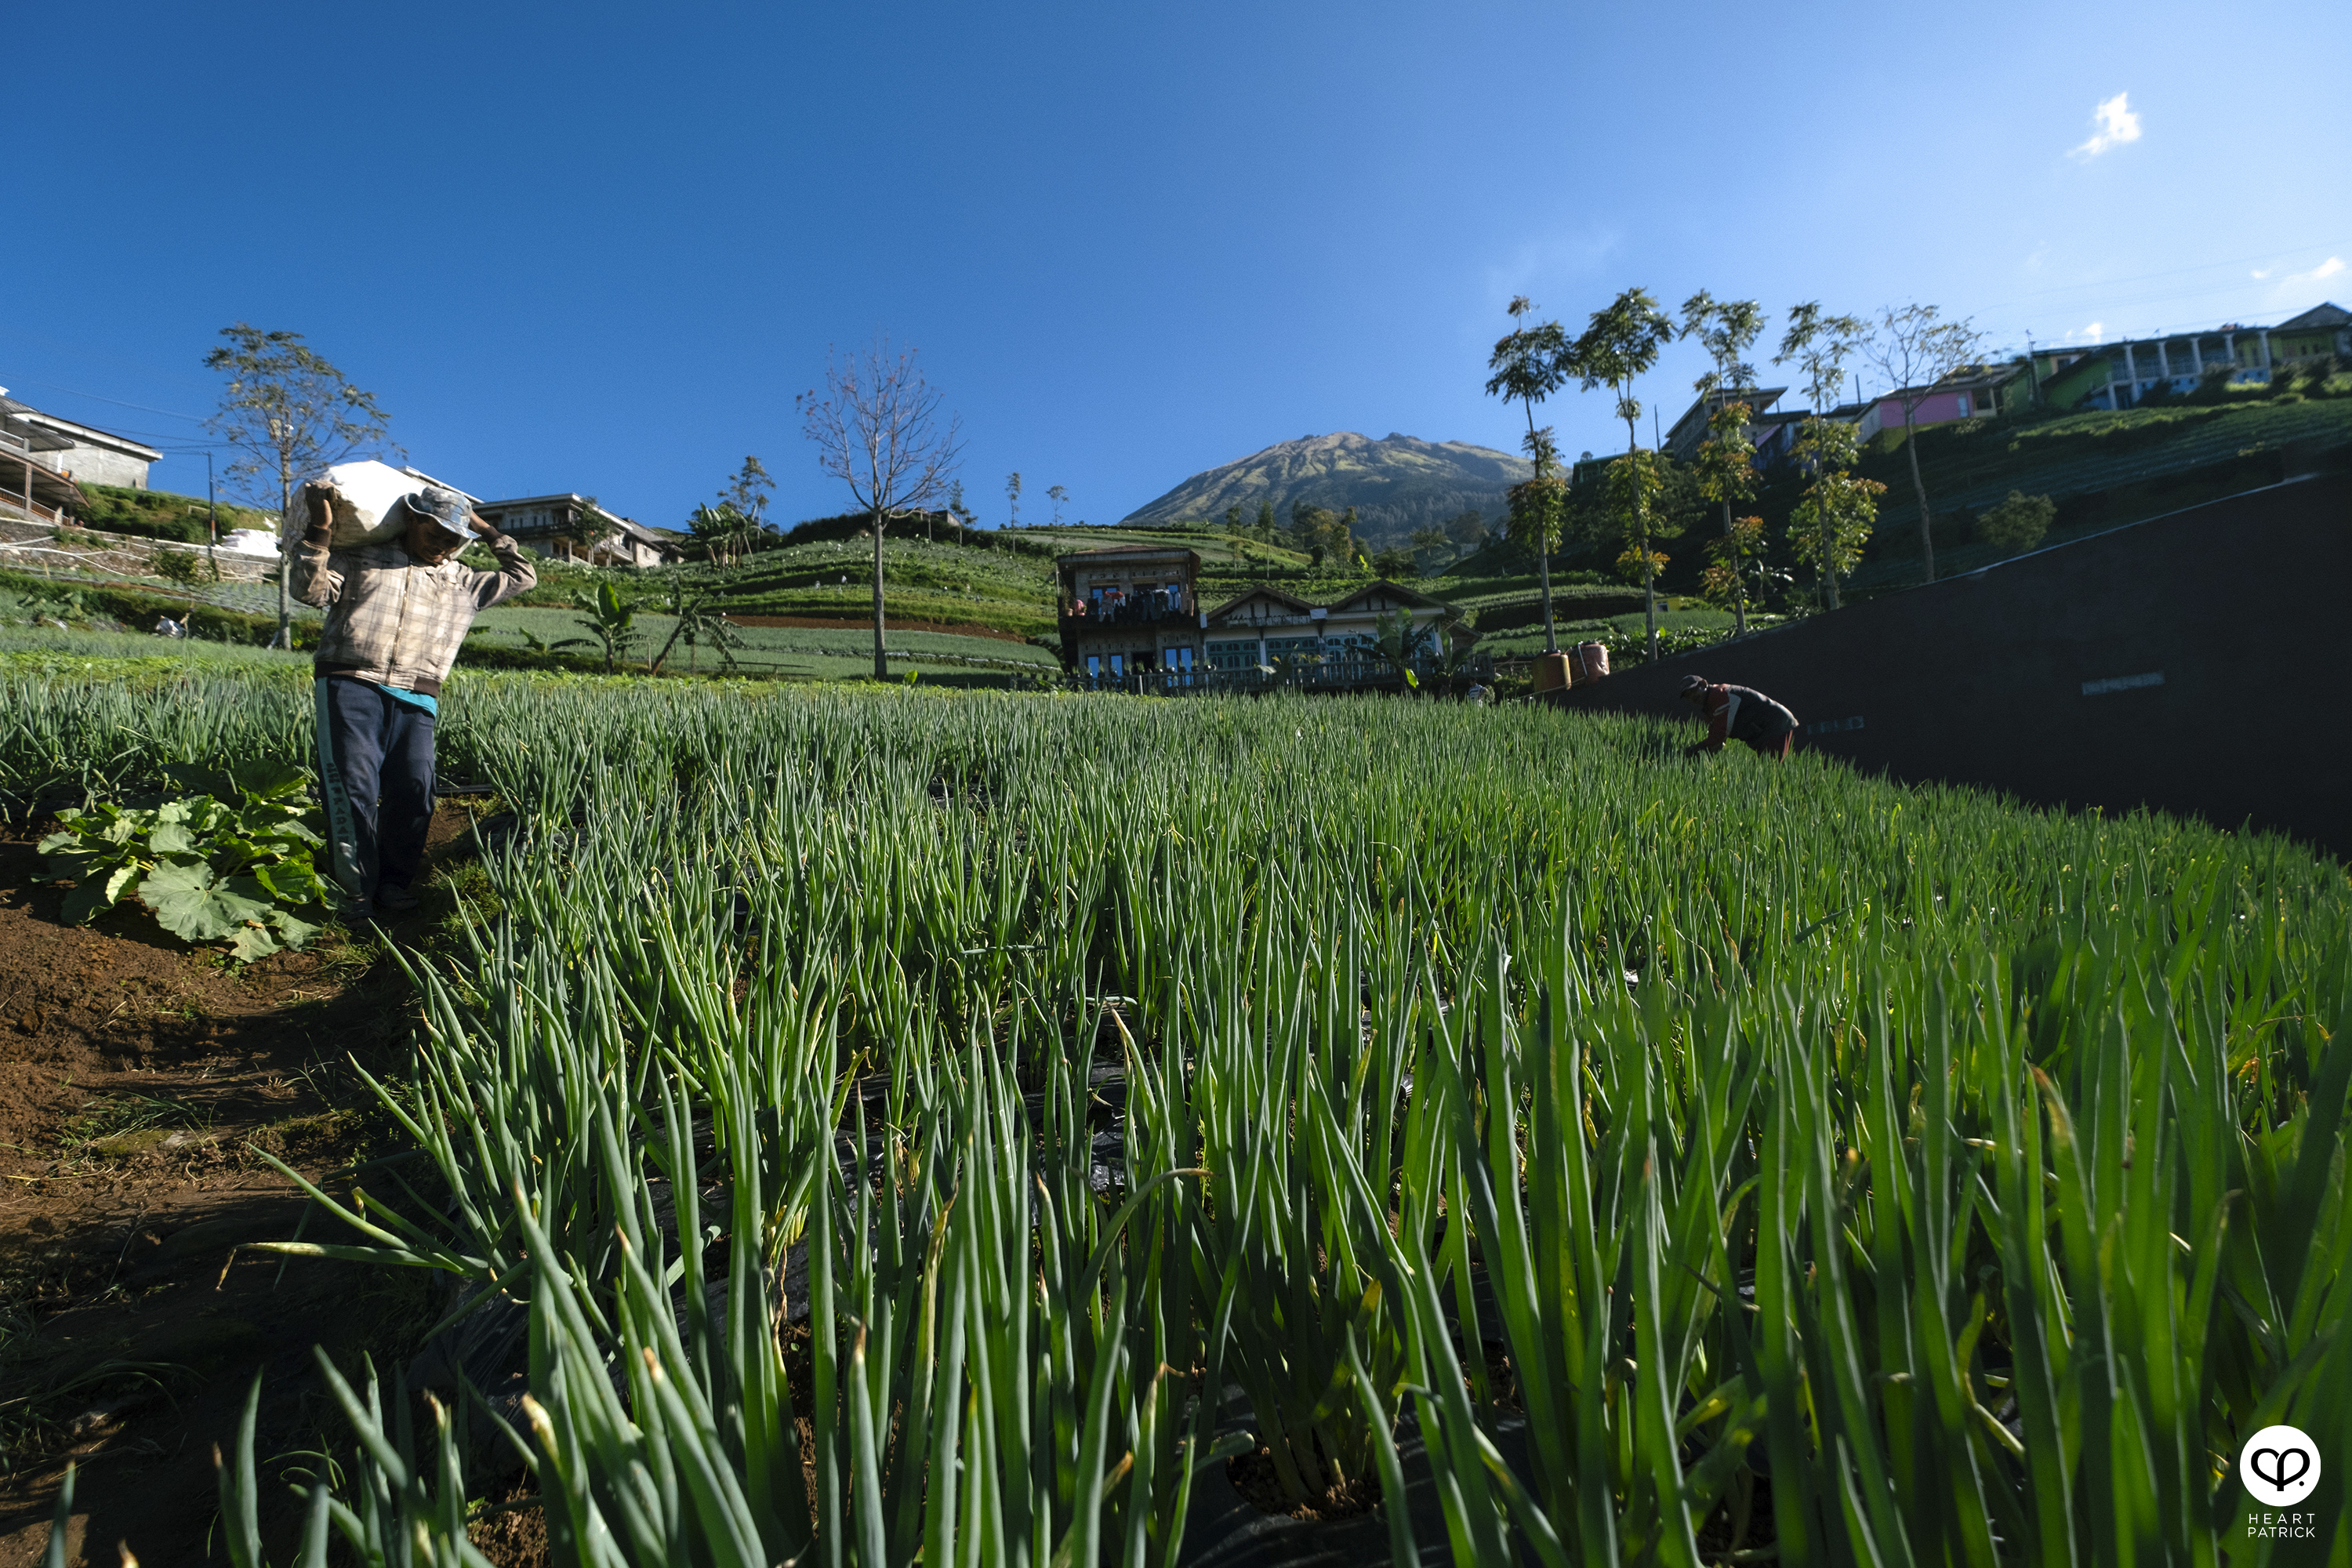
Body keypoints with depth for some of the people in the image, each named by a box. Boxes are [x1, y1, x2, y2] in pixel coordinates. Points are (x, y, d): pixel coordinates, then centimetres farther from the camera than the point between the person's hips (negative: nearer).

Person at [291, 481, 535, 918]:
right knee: (354, 785, -15)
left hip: (415, 700, 3)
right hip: (351, 685, -2)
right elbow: (311, 591, 5)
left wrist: (488, 531, 31)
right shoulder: (360, 559, 17)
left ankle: (393, 884, -1)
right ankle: (356, 894, -12)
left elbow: (522, 577, 34)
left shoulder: (463, 583, 26)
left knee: (413, 789, -13)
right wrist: (318, 529, -1)